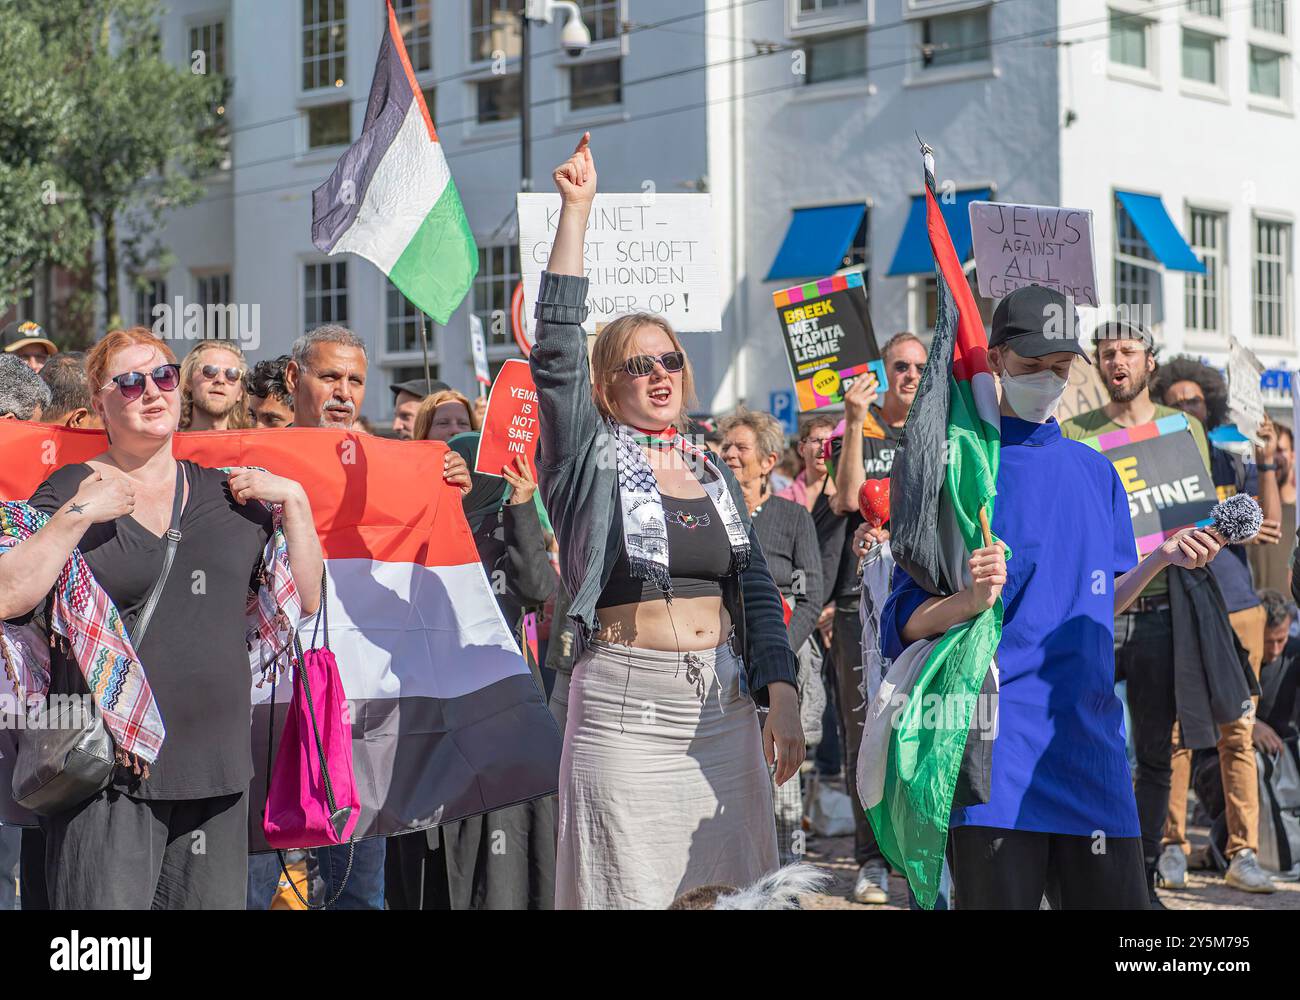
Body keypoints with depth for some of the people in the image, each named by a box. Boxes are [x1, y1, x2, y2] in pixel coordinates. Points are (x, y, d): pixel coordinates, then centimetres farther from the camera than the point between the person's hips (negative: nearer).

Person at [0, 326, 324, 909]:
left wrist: (293, 500, 5)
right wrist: (77, 516, -15)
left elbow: (307, 599, 13)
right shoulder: (71, 491, 2)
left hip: (216, 773, 4)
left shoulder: (228, 495, 14)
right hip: (108, 775, -4)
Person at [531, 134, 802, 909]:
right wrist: (576, 210, -15)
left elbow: (757, 589, 12)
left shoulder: (714, 473, 15)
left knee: (730, 886, 5)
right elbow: (556, 349, -11)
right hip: (626, 705, -4)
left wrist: (782, 697, 0)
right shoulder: (592, 455, 2)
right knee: (632, 888, -4)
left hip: (724, 702, 4)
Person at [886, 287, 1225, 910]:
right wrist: (970, 601, -22)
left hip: (1089, 737, 5)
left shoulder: (1094, 471, 17)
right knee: (998, 896, -9)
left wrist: (1160, 560, 7)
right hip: (996, 747, -5)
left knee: (1114, 897, 2)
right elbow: (907, 623, -3)